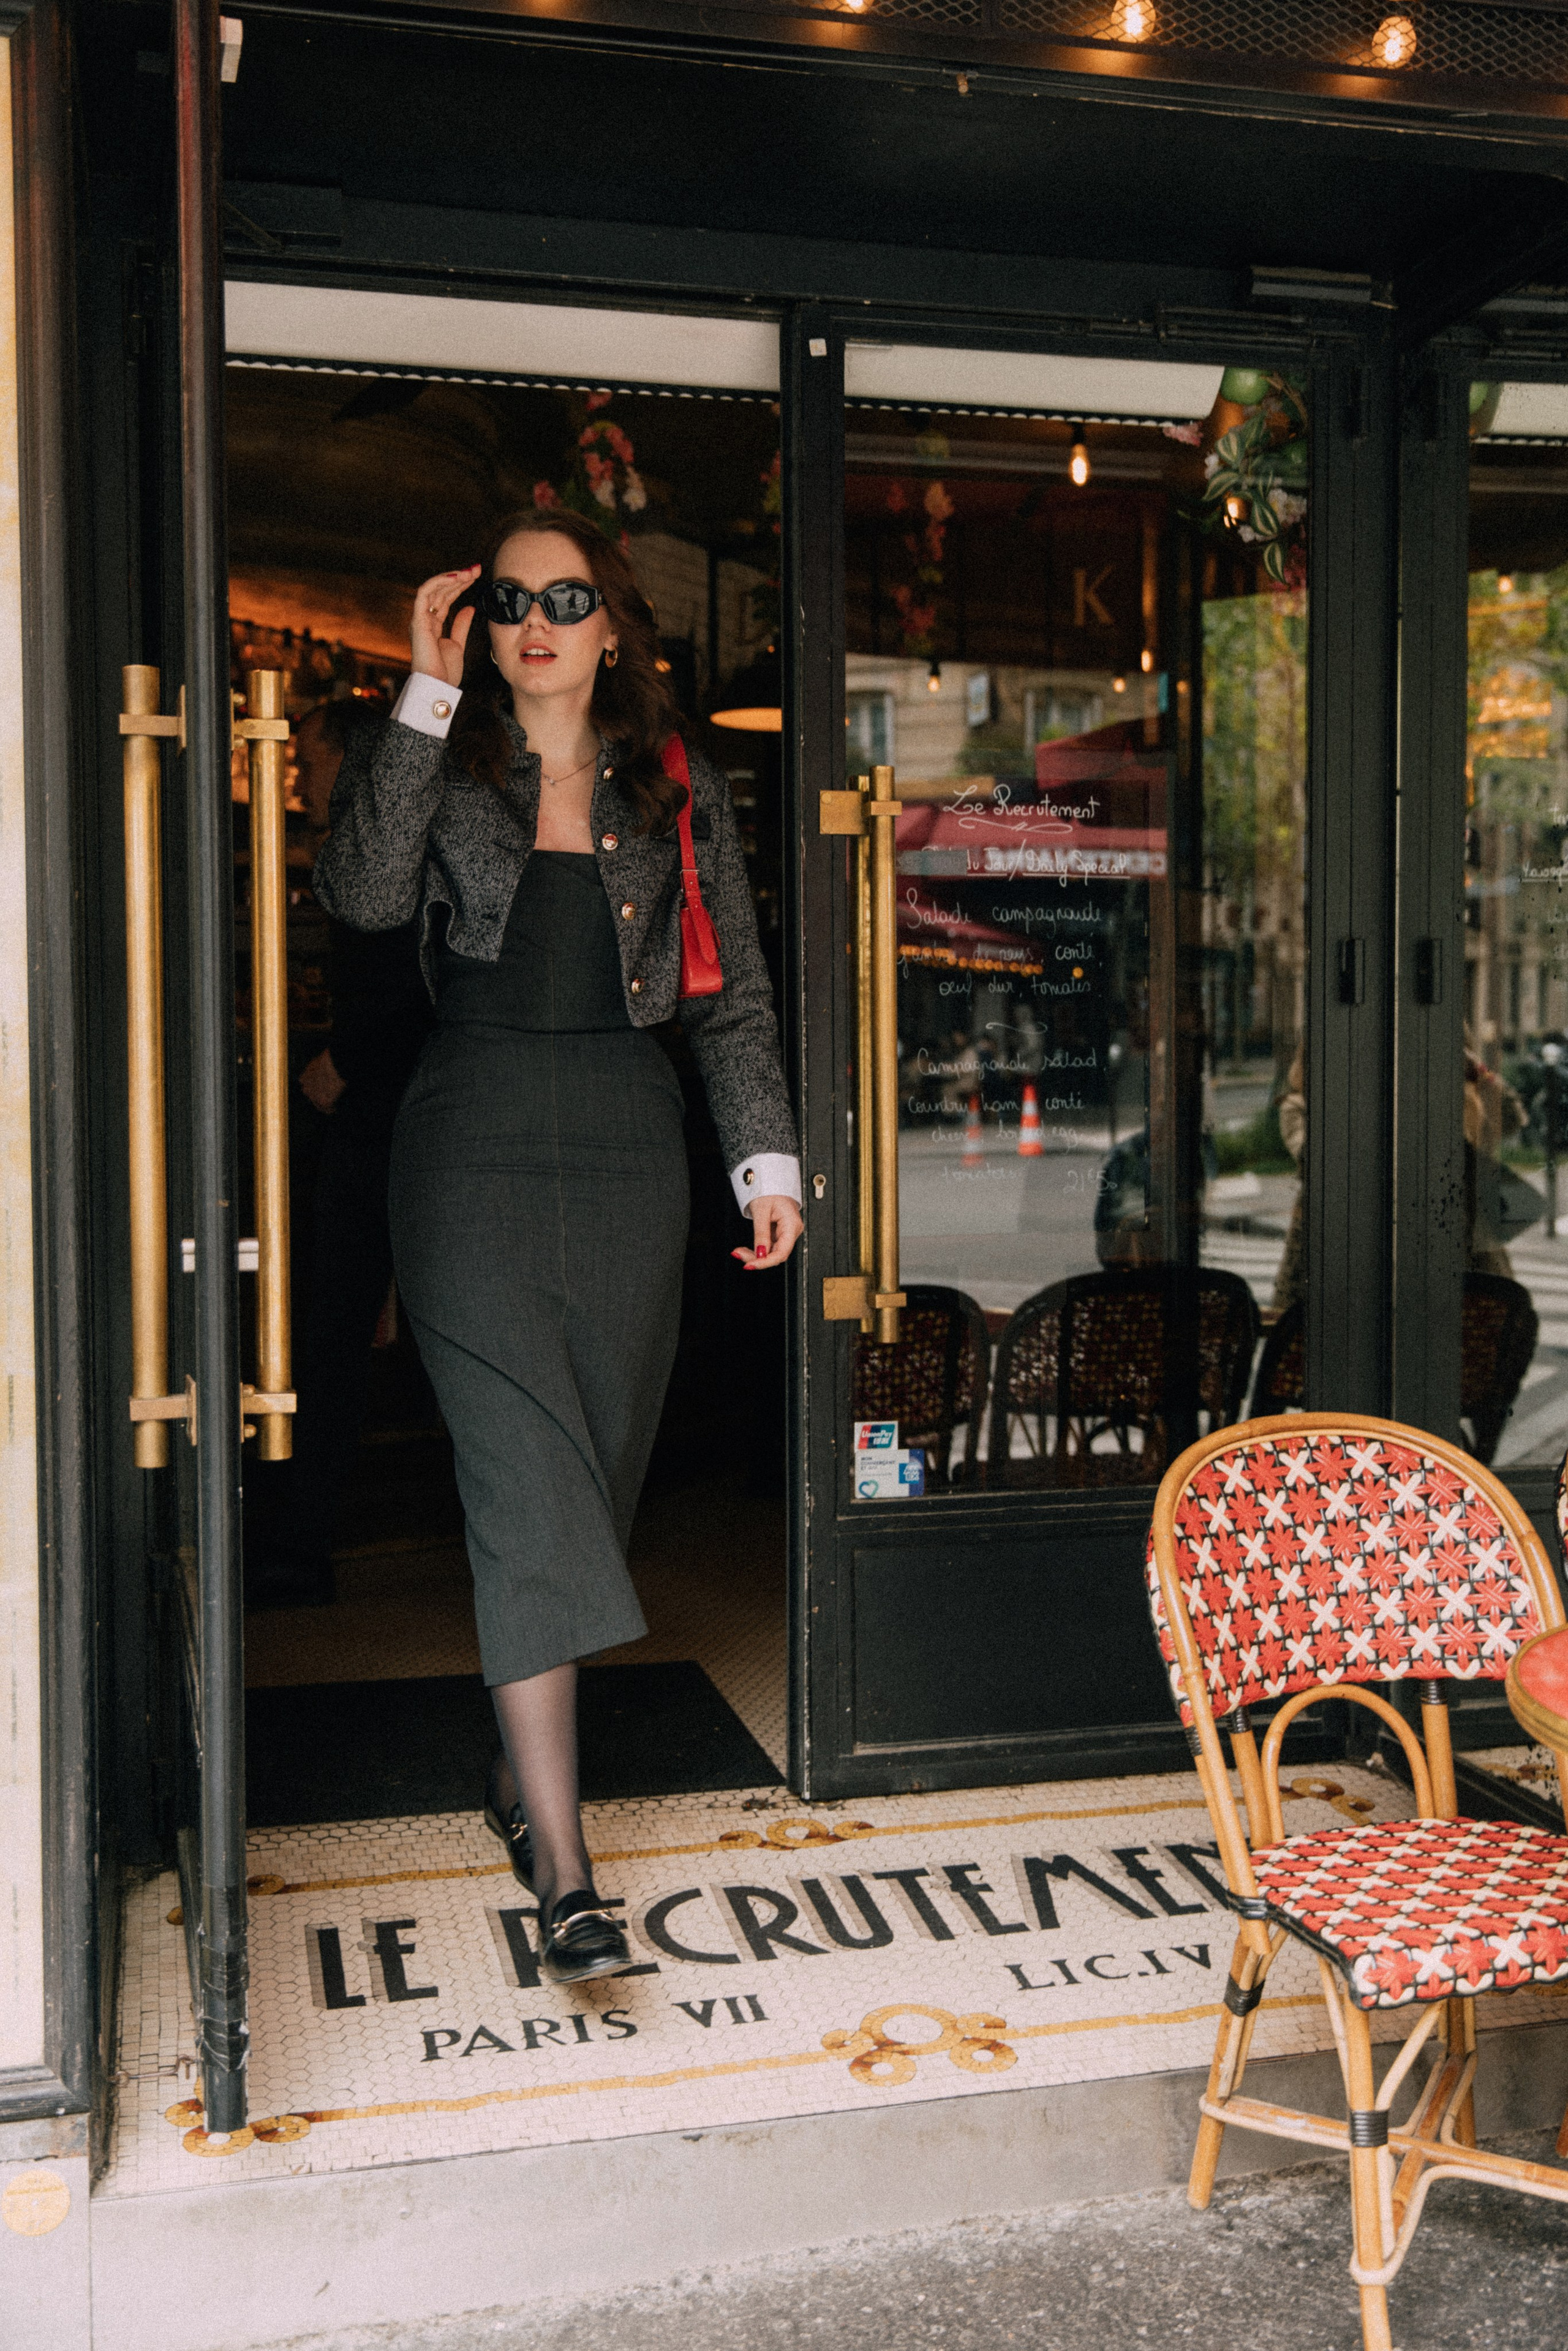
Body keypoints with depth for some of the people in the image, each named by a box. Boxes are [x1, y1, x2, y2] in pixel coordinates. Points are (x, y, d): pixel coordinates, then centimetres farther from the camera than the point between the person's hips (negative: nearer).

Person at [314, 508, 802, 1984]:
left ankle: (521, 1770, 28)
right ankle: (562, 1869, -9)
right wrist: (431, 690, -11)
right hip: (475, 1142, -3)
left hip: (629, 1142, 3)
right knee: (526, 1484, -11)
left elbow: (733, 993, 12)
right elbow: (362, 894, -15)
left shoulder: (677, 795, 11)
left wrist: (767, 1157, 6)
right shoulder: (439, 764, 6)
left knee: (594, 1471, 8)